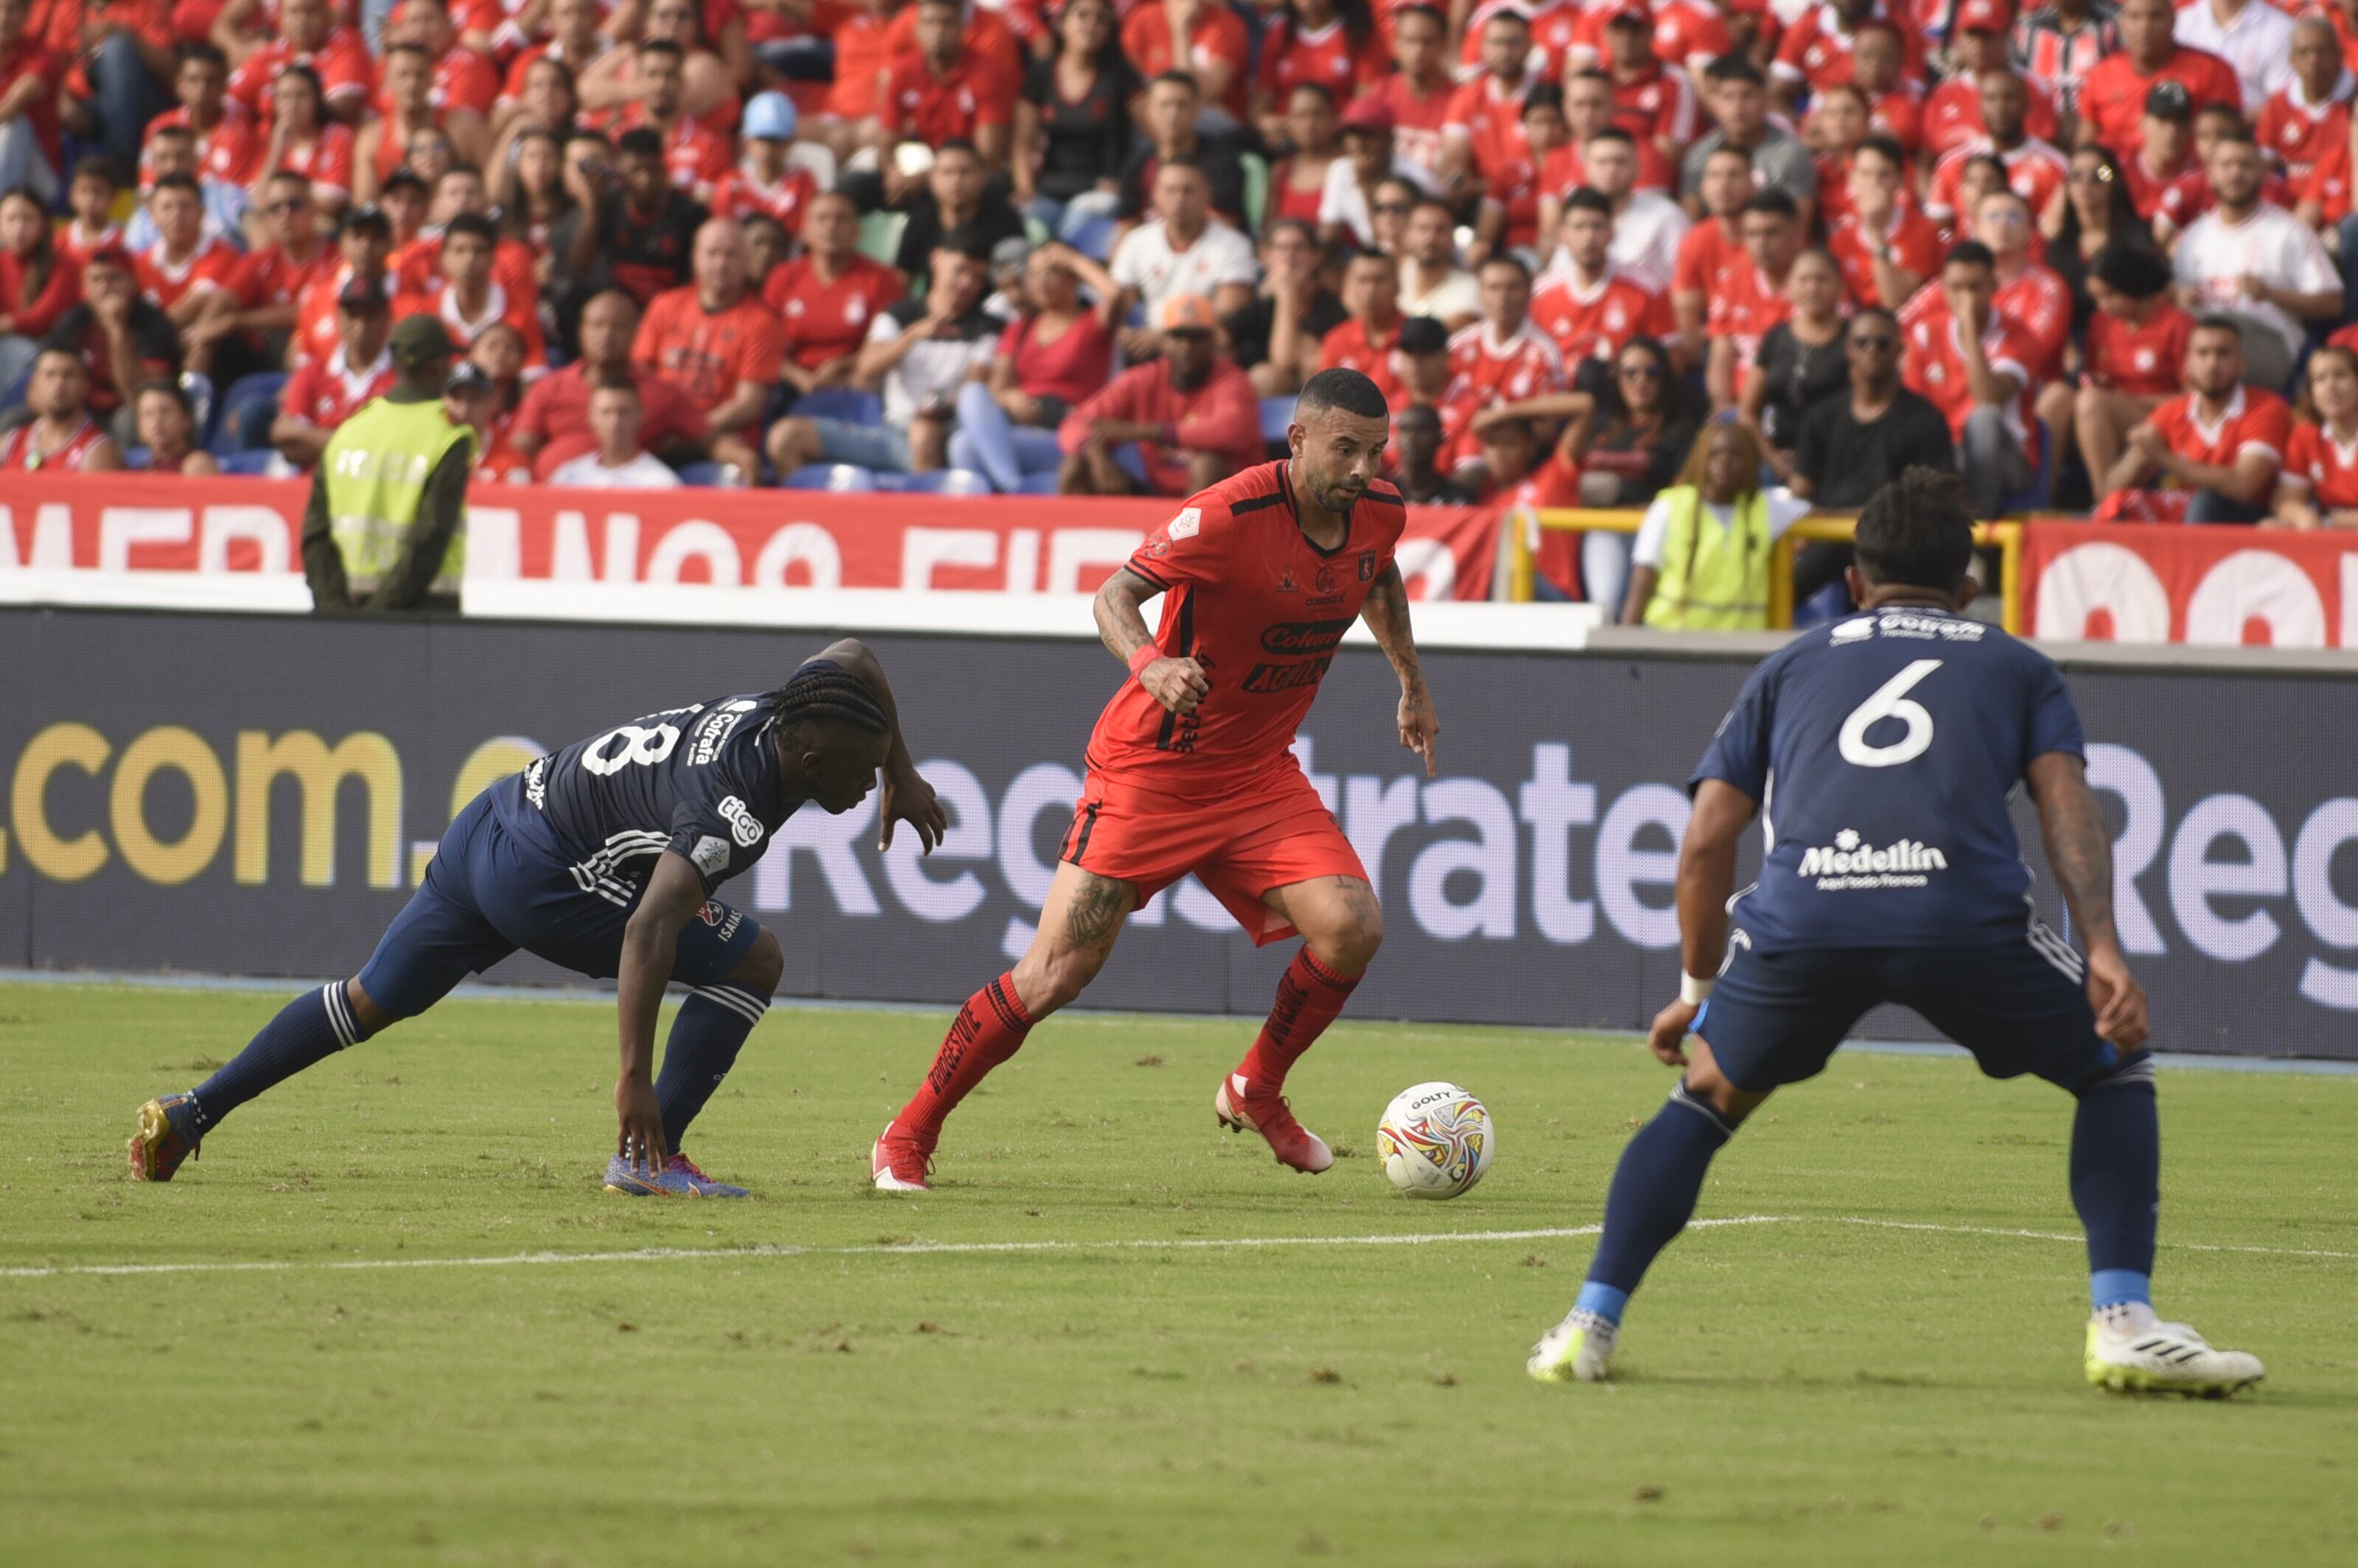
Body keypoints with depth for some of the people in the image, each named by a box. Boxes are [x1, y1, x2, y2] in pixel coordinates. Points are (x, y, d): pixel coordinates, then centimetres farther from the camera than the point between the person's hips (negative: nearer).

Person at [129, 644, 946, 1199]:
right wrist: (635, 1078, -37)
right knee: (752, 962, -6)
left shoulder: (783, 707, 1)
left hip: (494, 820, 9)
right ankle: (649, 1156, -5)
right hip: (541, 879, -9)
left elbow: (852, 657, 24)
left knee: (368, 1004, 22)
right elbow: (649, 930, -34)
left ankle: (196, 1111, 26)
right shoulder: (732, 809, -25)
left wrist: (901, 777, 29)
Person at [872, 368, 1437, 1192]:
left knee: (1352, 928, -16)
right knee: (1057, 971, -9)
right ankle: (908, 1138, 8)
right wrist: (1150, 663, -43)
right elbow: (1114, 596, -24)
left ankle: (1257, 1091, 11)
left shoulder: (1379, 514, -2)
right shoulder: (1230, 514, -23)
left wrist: (1411, 681, 24)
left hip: (1261, 775, 6)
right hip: (1151, 769, -6)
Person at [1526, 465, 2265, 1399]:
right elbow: (2066, 799, 9)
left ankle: (1590, 1324, 16)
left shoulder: (1792, 666, 32)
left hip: (1801, 916, 2)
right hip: (1963, 918, -2)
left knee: (1709, 1094, 28)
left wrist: (1697, 993, 36)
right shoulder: (2019, 668, 28)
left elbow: (1706, 841, 26)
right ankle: (2123, 1325, 7)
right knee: (2115, 1069, 21)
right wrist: (2103, 953, -1)